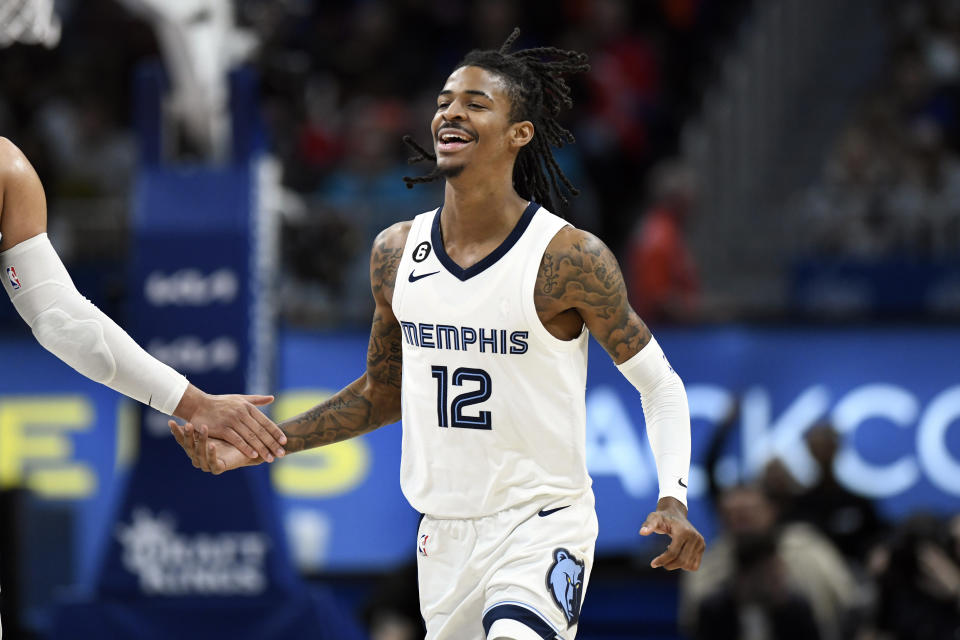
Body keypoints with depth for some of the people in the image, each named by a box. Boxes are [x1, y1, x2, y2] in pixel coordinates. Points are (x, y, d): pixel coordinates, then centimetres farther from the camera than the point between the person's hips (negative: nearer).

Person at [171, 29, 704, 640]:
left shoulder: (571, 259, -12)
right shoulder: (396, 252, 3)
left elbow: (660, 385, -4)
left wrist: (674, 499, -19)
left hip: (543, 525, -6)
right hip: (446, 535, 6)